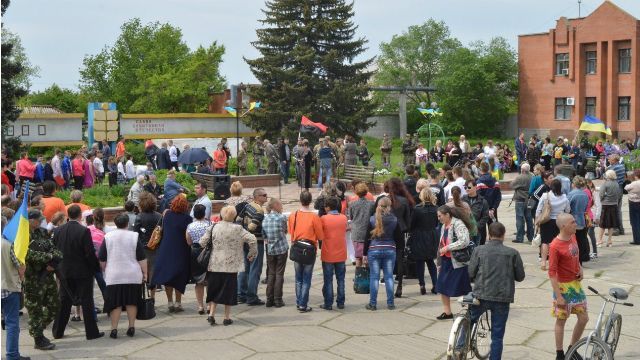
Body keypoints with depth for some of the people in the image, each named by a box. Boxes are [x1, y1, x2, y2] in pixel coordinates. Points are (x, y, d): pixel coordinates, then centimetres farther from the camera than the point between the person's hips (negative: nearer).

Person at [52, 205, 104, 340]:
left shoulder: (58, 231, -1)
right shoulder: (84, 231, -17)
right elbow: (90, 253, -17)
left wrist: (58, 269, 16)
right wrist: (96, 267, -4)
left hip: (64, 272, 5)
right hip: (83, 272, -5)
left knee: (64, 301, 15)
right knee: (87, 301, 3)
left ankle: (58, 331, 21)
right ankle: (91, 332, 7)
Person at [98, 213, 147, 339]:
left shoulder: (108, 237, 1)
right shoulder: (134, 236, -3)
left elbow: (102, 260, 6)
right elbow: (142, 259, -3)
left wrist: (105, 271, 21)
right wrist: (145, 273, 4)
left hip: (114, 276, 0)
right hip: (133, 276, 0)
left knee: (115, 304, 4)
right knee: (131, 302, 9)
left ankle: (114, 329, 2)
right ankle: (131, 328, 11)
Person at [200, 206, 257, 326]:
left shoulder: (213, 228, 0)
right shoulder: (237, 229, -8)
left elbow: (202, 242, 2)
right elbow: (252, 239, -12)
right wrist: (252, 254, 2)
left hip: (214, 265, 3)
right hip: (231, 266, -2)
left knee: (214, 290, 14)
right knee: (229, 290, 7)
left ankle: (211, 314, 9)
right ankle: (227, 318, 11)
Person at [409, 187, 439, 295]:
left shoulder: (417, 209, -16)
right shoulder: (435, 208, -5)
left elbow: (411, 225, -9)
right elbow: (436, 223, 6)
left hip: (419, 238, -4)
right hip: (432, 237, 4)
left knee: (420, 262, 6)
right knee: (431, 262, 16)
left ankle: (422, 285, 4)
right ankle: (435, 284, 9)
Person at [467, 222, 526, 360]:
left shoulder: (479, 250, -4)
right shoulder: (513, 253, -2)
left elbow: (470, 273, -1)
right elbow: (520, 276, 4)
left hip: (481, 295, 0)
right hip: (502, 298, 0)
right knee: (497, 336, 8)